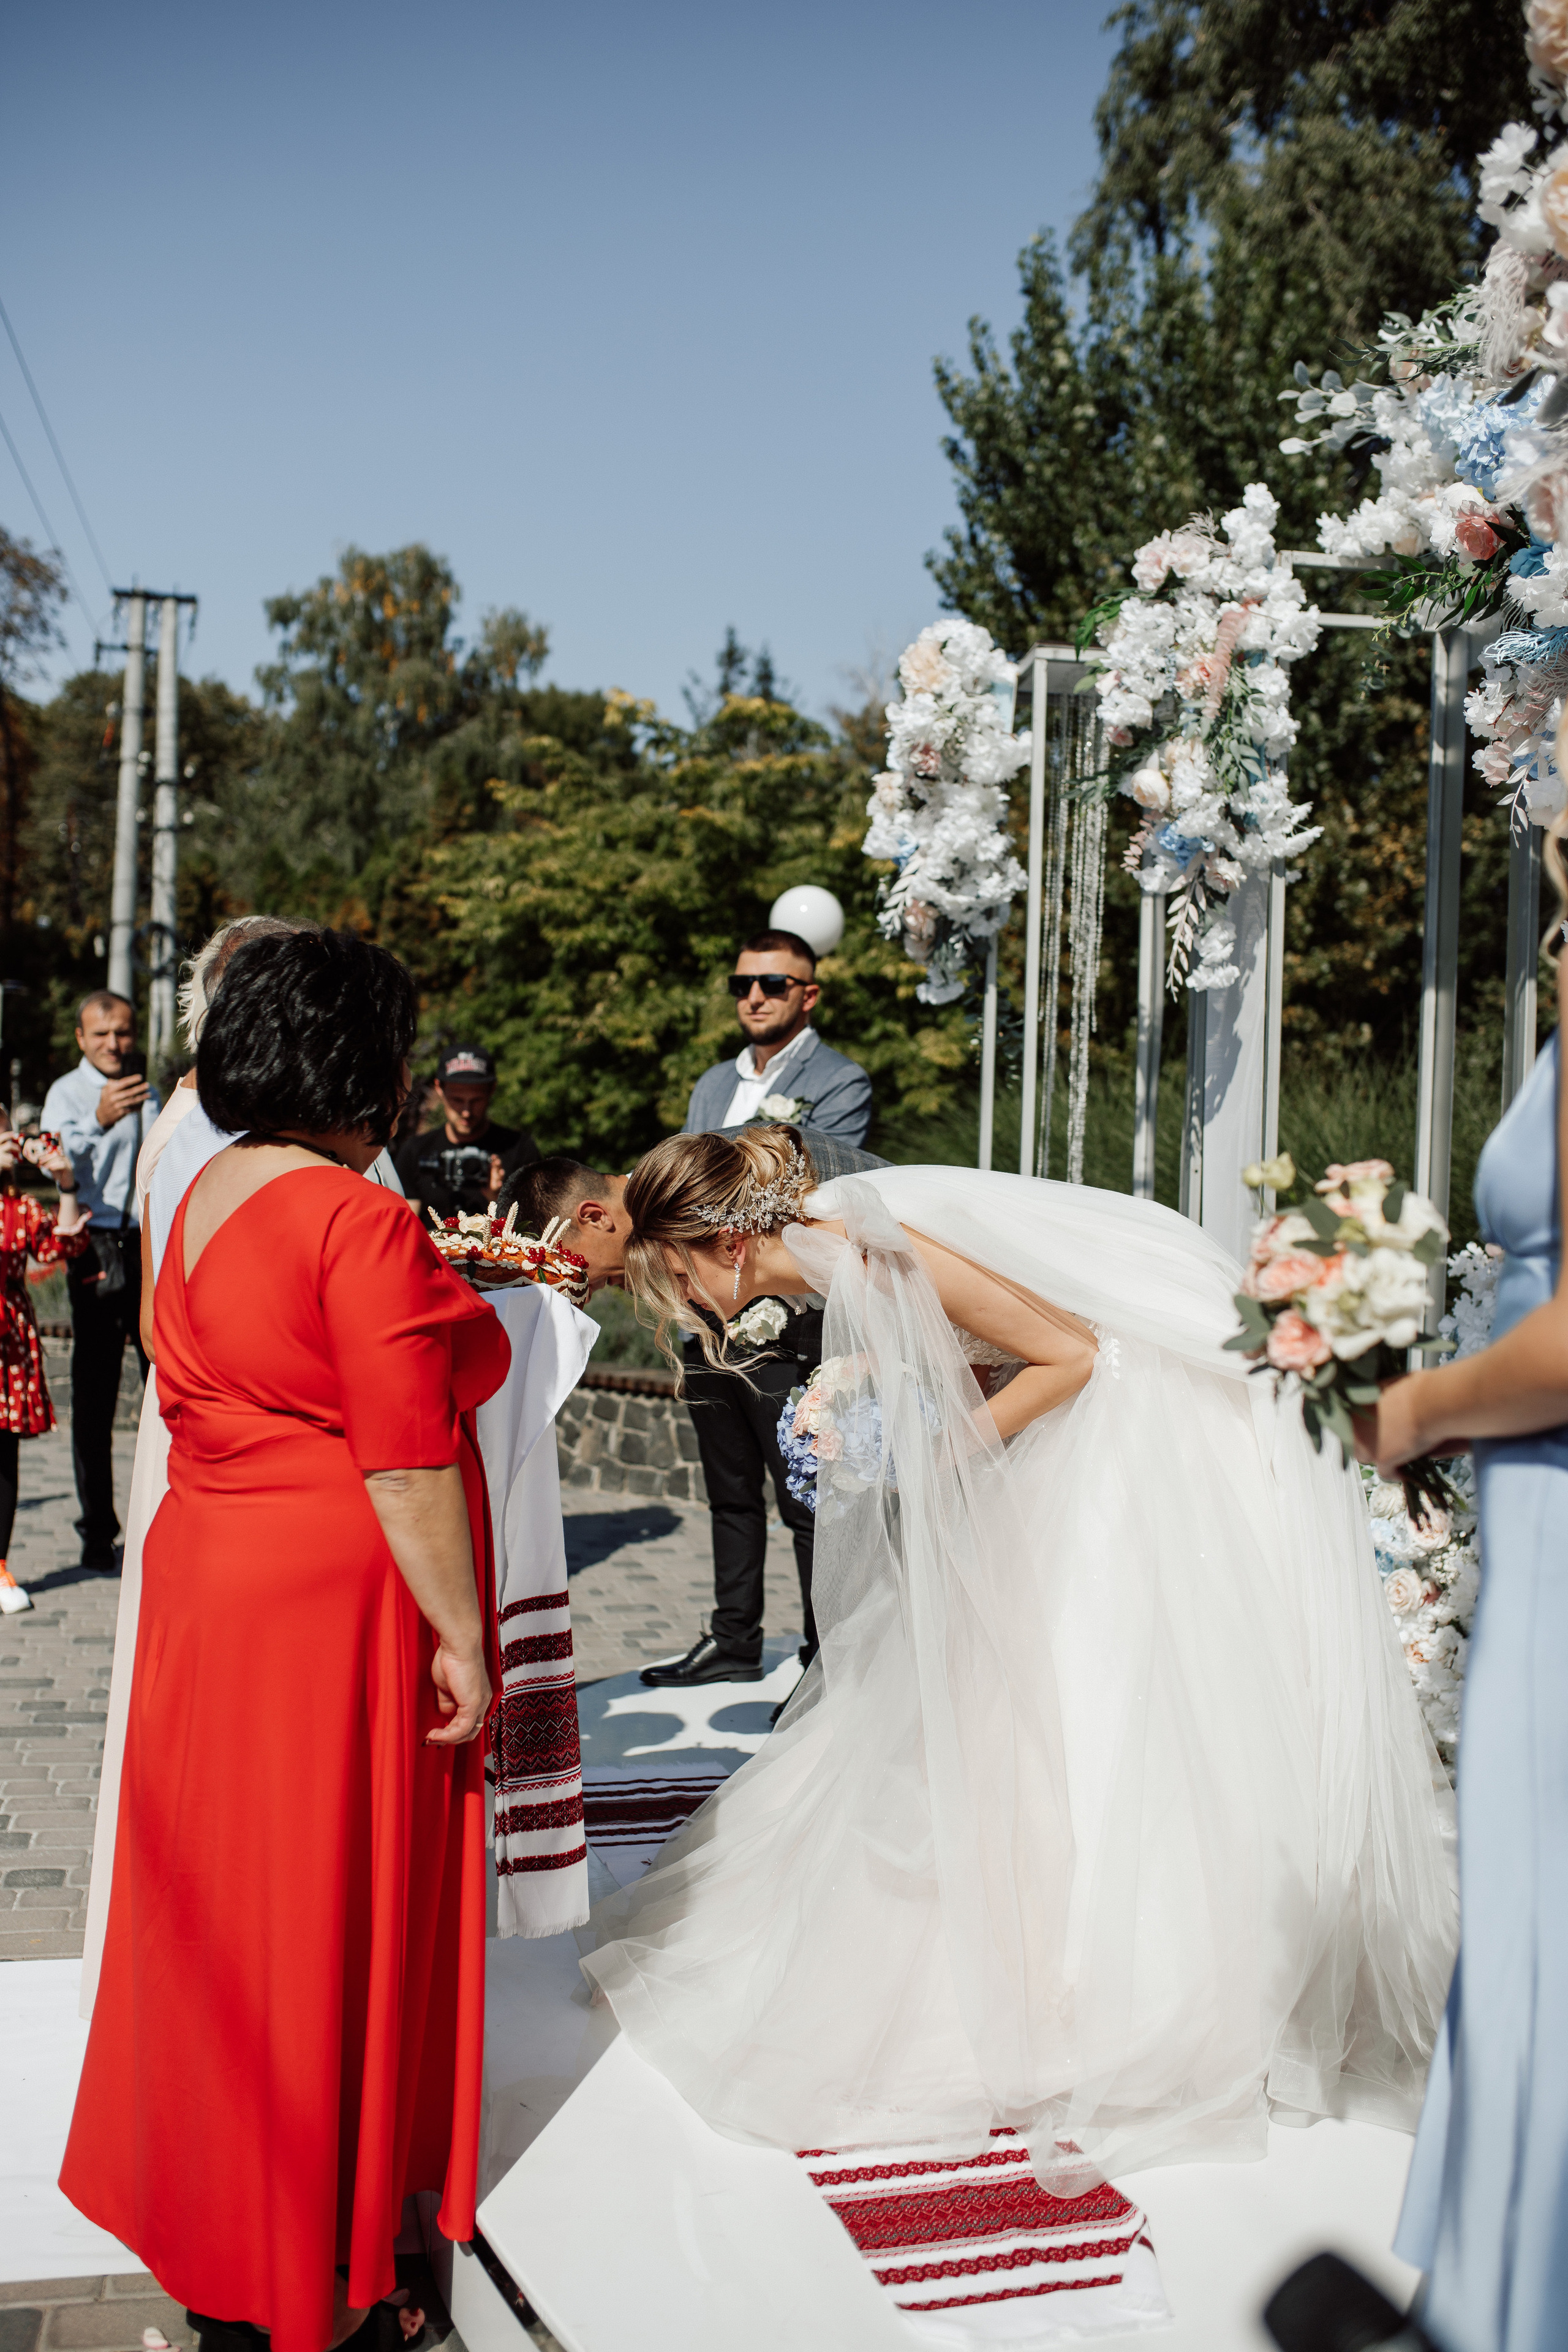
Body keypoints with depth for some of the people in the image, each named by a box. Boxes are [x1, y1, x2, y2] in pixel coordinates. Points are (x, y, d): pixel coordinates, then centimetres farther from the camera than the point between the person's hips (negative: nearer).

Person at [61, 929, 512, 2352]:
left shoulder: (208, 1199, 7)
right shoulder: (360, 1222, -20)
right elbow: (407, 1462, -21)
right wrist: (461, 1640, -15)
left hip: (210, 1577, 9)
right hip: (342, 1608, -8)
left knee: (230, 1896, 18)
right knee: (324, 1916, 4)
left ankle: (212, 2219, 35)